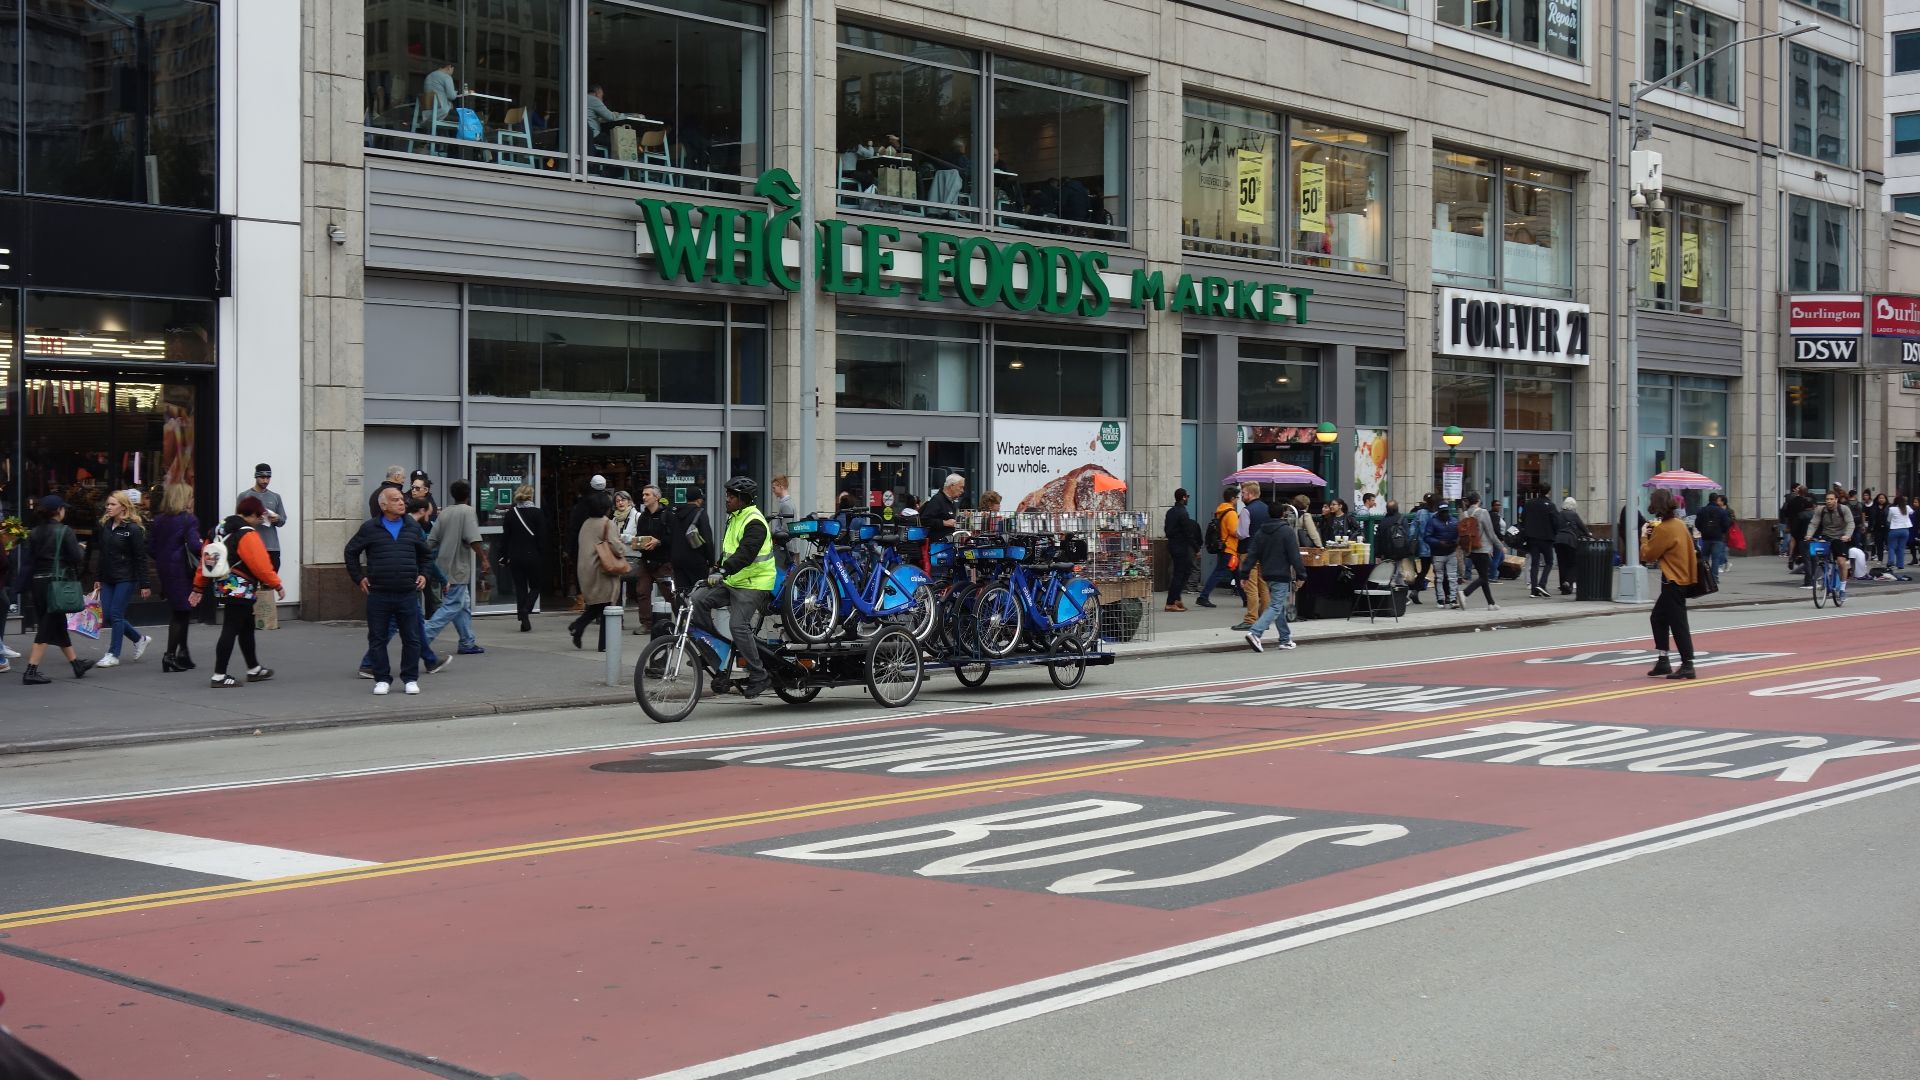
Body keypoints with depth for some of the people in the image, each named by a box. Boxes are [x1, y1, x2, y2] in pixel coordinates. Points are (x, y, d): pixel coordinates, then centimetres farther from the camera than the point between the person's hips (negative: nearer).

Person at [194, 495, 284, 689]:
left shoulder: (219, 530, 12)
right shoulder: (247, 535, -16)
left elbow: (207, 559, 14)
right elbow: (261, 564, -19)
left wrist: (199, 586, 17)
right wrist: (277, 585, -10)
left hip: (223, 587, 10)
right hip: (240, 591, -10)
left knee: (247, 628, 20)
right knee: (230, 631, -6)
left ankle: (254, 670, 30)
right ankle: (219, 676, -4)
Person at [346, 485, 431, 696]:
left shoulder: (413, 528, 10)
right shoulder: (370, 528, 2)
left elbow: (425, 554, 24)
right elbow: (351, 552, 11)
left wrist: (423, 574, 12)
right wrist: (359, 578, 6)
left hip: (408, 594, 2)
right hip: (378, 594, -2)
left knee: (411, 638, 2)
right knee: (378, 639, 3)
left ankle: (410, 679, 13)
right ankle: (382, 679, 13)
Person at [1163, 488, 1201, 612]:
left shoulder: (1170, 512, 11)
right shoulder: (1182, 513, -16)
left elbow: (1166, 530, 17)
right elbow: (1189, 534, -17)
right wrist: (1197, 549, -12)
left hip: (1172, 545, 9)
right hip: (1181, 547, -9)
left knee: (1186, 570, 17)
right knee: (1179, 574, -4)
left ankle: (1176, 599, 15)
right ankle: (1170, 603, -5)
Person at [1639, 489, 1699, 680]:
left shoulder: (1663, 529, -18)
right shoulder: (1679, 524, 9)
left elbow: (1647, 555, -11)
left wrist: (1644, 536, 5)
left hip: (1673, 582, -9)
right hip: (1682, 577, 9)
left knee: (1678, 623, -6)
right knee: (1658, 617, 16)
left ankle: (1687, 665, -5)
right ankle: (1663, 662, 17)